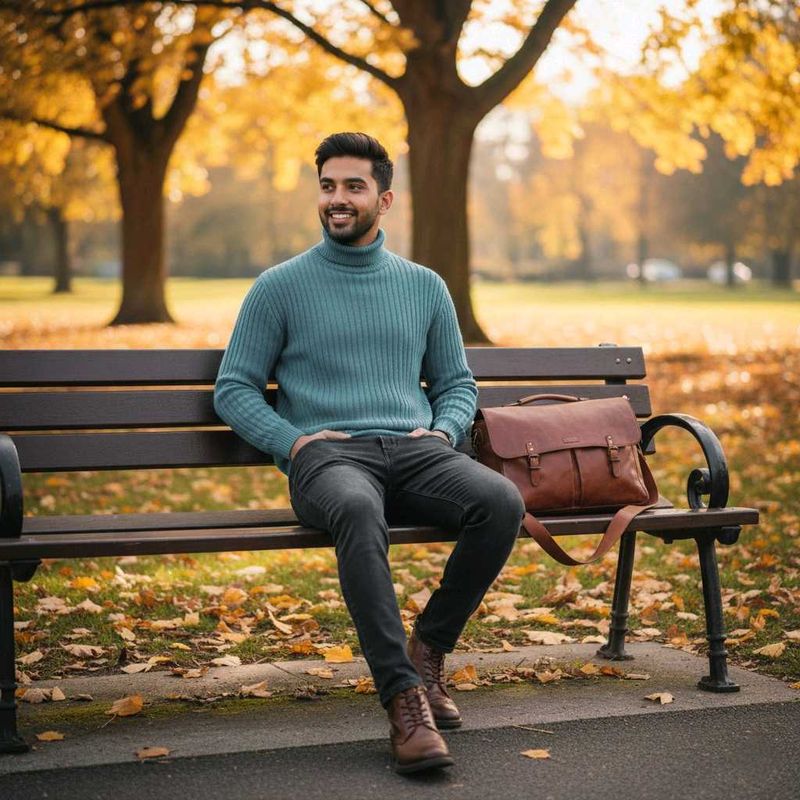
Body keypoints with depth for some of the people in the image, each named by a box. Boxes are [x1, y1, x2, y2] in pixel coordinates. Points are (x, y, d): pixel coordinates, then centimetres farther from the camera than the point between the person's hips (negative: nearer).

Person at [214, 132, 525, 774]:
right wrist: (292, 440, -7)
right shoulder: (280, 287, 11)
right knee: (359, 511, -41)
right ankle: (403, 697, -40)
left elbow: (457, 383, 25)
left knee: (501, 501, -30)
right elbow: (234, 389, 10)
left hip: (415, 453, 3)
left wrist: (443, 432, 3)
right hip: (328, 455, -3)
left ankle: (427, 650, -11)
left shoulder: (425, 287, 20)